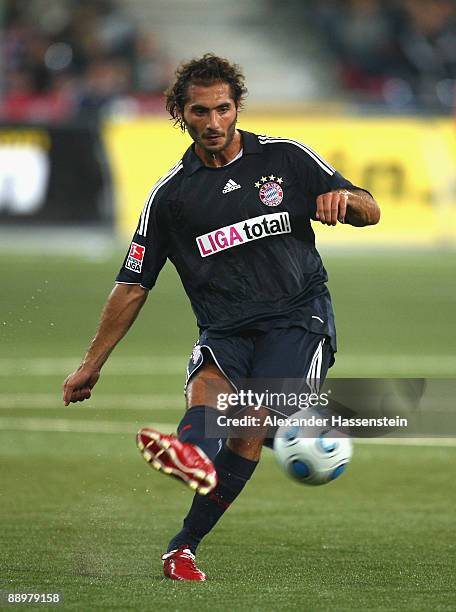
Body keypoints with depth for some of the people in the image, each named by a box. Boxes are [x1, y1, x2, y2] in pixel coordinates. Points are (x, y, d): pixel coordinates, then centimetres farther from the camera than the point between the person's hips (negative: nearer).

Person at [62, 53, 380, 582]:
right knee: (208, 385, -33)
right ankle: (195, 456, -67)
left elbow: (370, 212, 9)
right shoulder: (170, 193, 7)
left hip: (297, 319, -1)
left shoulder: (285, 157, 6)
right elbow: (133, 285, 12)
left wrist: (344, 198, -16)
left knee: (252, 423, -25)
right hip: (224, 328, 1)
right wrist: (91, 365, 11)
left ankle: (184, 545, -28)